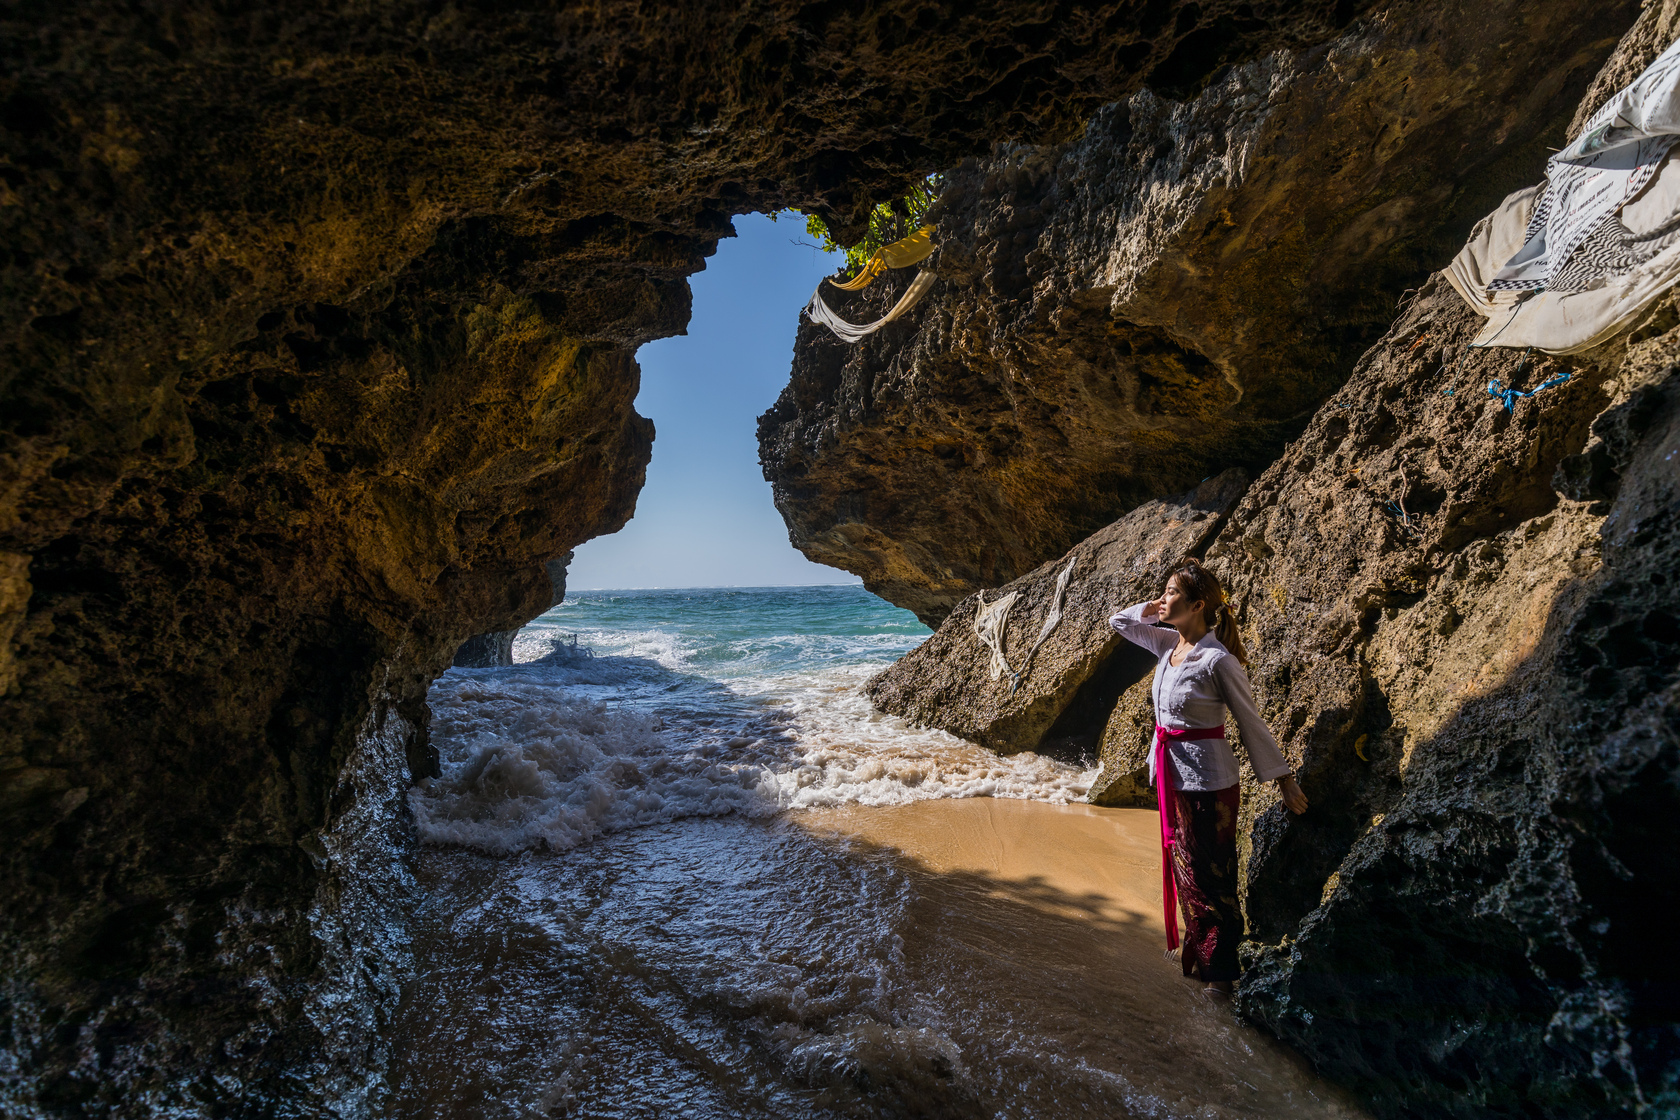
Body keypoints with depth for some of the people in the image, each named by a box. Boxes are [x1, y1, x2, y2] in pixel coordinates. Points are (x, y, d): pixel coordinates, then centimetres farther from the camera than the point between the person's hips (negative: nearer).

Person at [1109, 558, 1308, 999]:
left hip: (1207, 778, -7)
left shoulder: (1218, 660, -17)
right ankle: (1196, 955, 34)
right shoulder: (1168, 645, 3)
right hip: (1169, 773, 8)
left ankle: (1219, 973, 16)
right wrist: (1153, 609, 2)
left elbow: (1251, 722, -10)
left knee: (1209, 876, 3)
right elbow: (1120, 621, 19)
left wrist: (1283, 779, -4)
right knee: (1183, 869, 18)